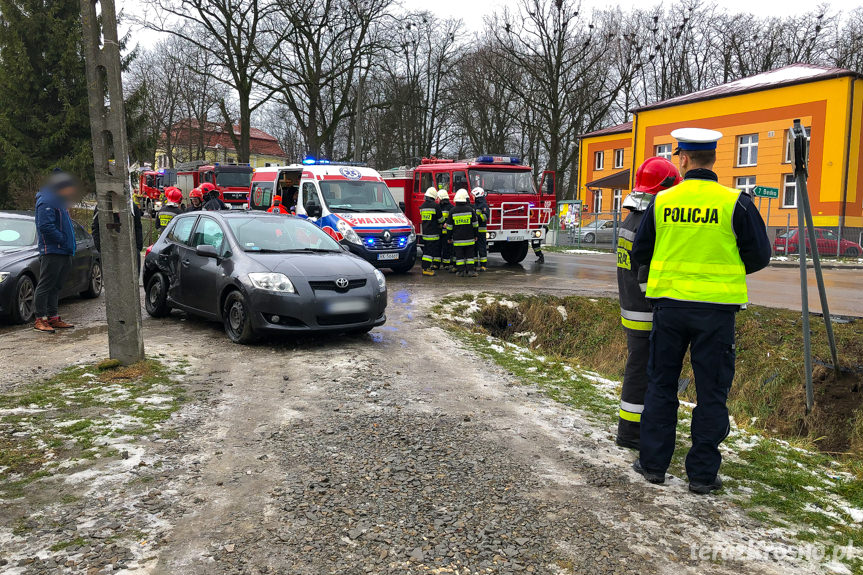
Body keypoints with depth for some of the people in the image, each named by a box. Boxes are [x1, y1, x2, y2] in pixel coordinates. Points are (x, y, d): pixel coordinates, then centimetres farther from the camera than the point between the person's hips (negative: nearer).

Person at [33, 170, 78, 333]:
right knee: (45, 285, -4)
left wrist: (69, 247, 14)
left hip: (63, 252, 10)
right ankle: (40, 319, 1)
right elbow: (45, 226, -22)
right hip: (51, 252, -10)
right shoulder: (46, 202, -12)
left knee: (56, 286, 13)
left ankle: (53, 318, 19)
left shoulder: (59, 202, 20)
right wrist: (62, 239, -18)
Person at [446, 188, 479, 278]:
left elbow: (449, 226, 2)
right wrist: (475, 235, 13)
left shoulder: (452, 211, -3)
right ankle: (470, 270, 3)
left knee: (459, 256, 5)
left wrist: (449, 237, 12)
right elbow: (475, 224, 3)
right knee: (470, 254, 6)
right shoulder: (470, 210, -3)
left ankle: (461, 271, 5)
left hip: (457, 238, 0)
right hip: (469, 238, 0)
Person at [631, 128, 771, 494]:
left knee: (661, 385, 13)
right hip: (716, 308, -1)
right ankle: (702, 474, 14)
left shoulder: (662, 202, -2)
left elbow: (640, 253, 6)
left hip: (669, 302, 2)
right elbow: (760, 256, -2)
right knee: (711, 392, 8)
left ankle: (653, 463, 20)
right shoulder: (735, 203, -7)